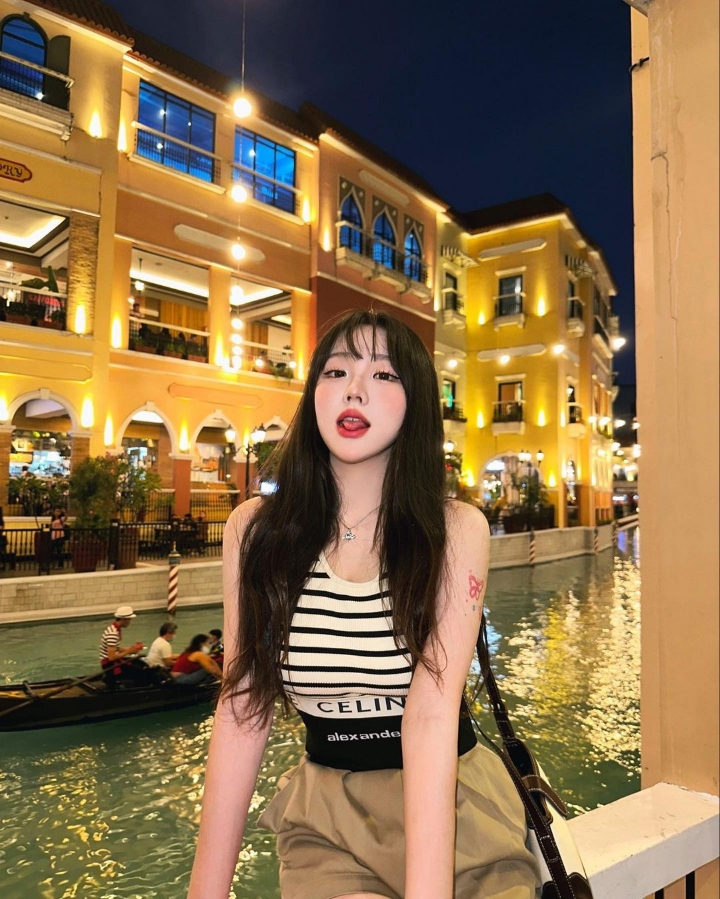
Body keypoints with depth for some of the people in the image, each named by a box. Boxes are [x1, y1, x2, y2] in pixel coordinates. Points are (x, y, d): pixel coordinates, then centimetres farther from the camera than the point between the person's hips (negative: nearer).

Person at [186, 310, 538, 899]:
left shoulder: (455, 530, -13)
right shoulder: (256, 530, -8)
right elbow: (242, 713, -7)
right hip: (325, 809, 0)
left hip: (451, 801, 1)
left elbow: (432, 711, -21)